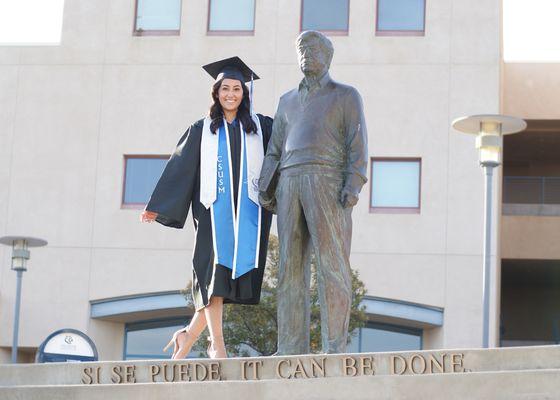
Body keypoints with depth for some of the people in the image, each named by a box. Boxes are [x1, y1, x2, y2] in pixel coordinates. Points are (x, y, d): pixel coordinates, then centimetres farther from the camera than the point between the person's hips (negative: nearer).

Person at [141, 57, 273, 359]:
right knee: (214, 273, -10)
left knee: (232, 275, 0)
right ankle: (216, 343, -9)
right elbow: (180, 169, 8)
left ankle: (189, 336, 14)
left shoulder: (260, 126, 13)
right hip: (215, 208, -1)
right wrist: (157, 207, 3)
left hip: (248, 211, 1)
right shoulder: (202, 130, 11)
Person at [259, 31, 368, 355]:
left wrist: (353, 186, -15)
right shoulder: (288, 101, 26)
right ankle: (293, 350, -1)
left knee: (332, 265, -11)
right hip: (291, 185, 5)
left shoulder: (347, 96, 11)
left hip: (328, 180, -5)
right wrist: (265, 190, 5)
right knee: (291, 267, -2)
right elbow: (275, 150, 20)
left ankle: (335, 348, -11)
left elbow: (357, 145, 0)